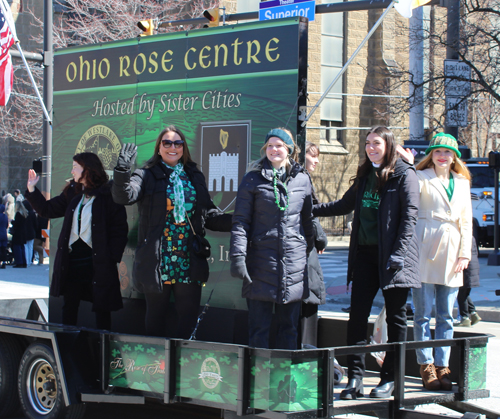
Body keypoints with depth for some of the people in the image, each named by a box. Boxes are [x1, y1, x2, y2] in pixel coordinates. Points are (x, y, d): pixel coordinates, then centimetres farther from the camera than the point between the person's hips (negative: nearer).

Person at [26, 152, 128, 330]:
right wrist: (32, 189, 10)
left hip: (98, 260, -6)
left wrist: (112, 257, -16)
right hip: (72, 259, 6)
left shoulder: (108, 195, -9)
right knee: (69, 306, 13)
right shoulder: (72, 193, 11)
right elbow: (48, 210, 19)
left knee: (101, 307, 3)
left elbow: (120, 229, -10)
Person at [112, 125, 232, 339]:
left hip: (189, 263, 3)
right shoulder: (148, 175, 3)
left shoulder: (195, 177, 14)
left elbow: (209, 215, 15)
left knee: (189, 315, -1)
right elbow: (124, 196, -14)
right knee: (156, 314, 7)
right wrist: (122, 170, -32)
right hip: (157, 262, -3)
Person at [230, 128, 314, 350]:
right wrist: (238, 256, -11)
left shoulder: (302, 179, 9)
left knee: (289, 325, 9)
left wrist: (311, 246, 18)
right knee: (258, 326, 1)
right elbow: (240, 221, -2)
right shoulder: (253, 179, 2)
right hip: (261, 261, -2)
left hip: (294, 262, 2)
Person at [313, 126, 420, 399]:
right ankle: (355, 379, 1)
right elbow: (346, 205, 28)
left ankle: (389, 379, 11)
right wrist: (312, 210, 23)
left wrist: (399, 252, -18)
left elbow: (409, 215, -10)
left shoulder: (404, 174, -3)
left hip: (391, 257, -6)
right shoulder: (365, 175, 16)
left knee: (395, 318, 3)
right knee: (357, 314, -1)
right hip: (365, 253, 6)